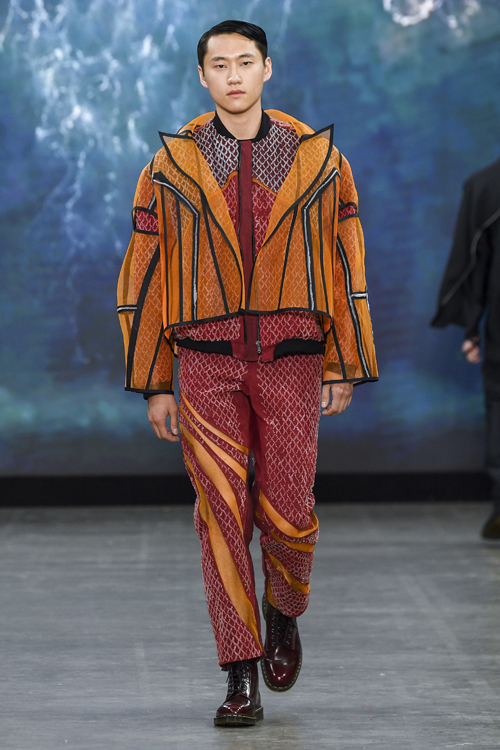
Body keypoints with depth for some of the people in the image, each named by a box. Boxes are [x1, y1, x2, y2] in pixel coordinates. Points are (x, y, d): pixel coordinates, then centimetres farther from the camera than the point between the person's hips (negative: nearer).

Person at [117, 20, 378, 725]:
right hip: (208, 360, 0)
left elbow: (344, 265, 9)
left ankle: (284, 610, 32)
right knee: (222, 514, -4)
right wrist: (154, 384, 5)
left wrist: (344, 368, 6)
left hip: (291, 360, 0)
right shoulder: (172, 166, 5)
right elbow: (145, 276, 7)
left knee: (287, 515, -2)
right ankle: (241, 678, 3)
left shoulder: (317, 159, 5)